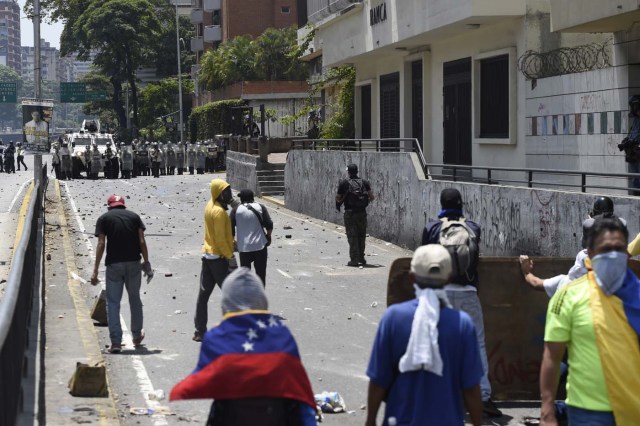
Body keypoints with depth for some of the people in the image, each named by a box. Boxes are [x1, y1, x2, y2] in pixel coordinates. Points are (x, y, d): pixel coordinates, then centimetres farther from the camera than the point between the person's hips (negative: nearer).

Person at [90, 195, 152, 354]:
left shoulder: (104, 219, 3)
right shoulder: (134, 216, 9)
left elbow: (101, 244, -5)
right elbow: (142, 241, 1)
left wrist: (95, 270, -5)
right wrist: (146, 263, 7)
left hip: (114, 264, -2)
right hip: (134, 263, 2)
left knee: (113, 302, 2)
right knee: (135, 299, 19)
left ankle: (116, 342, -5)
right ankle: (137, 336, 31)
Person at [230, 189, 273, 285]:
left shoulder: (236, 210, -2)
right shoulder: (260, 208, -1)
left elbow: (231, 228, -2)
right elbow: (269, 225, -6)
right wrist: (268, 236, 11)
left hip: (244, 247, 0)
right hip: (260, 245, 0)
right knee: (260, 272, 8)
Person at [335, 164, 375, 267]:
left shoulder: (344, 183, -4)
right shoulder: (364, 182, 5)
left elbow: (338, 199, -3)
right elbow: (371, 197, -2)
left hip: (350, 213, -3)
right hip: (362, 213, 3)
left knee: (352, 237, 0)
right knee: (361, 236, 14)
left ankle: (354, 260, -4)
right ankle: (361, 259, 18)